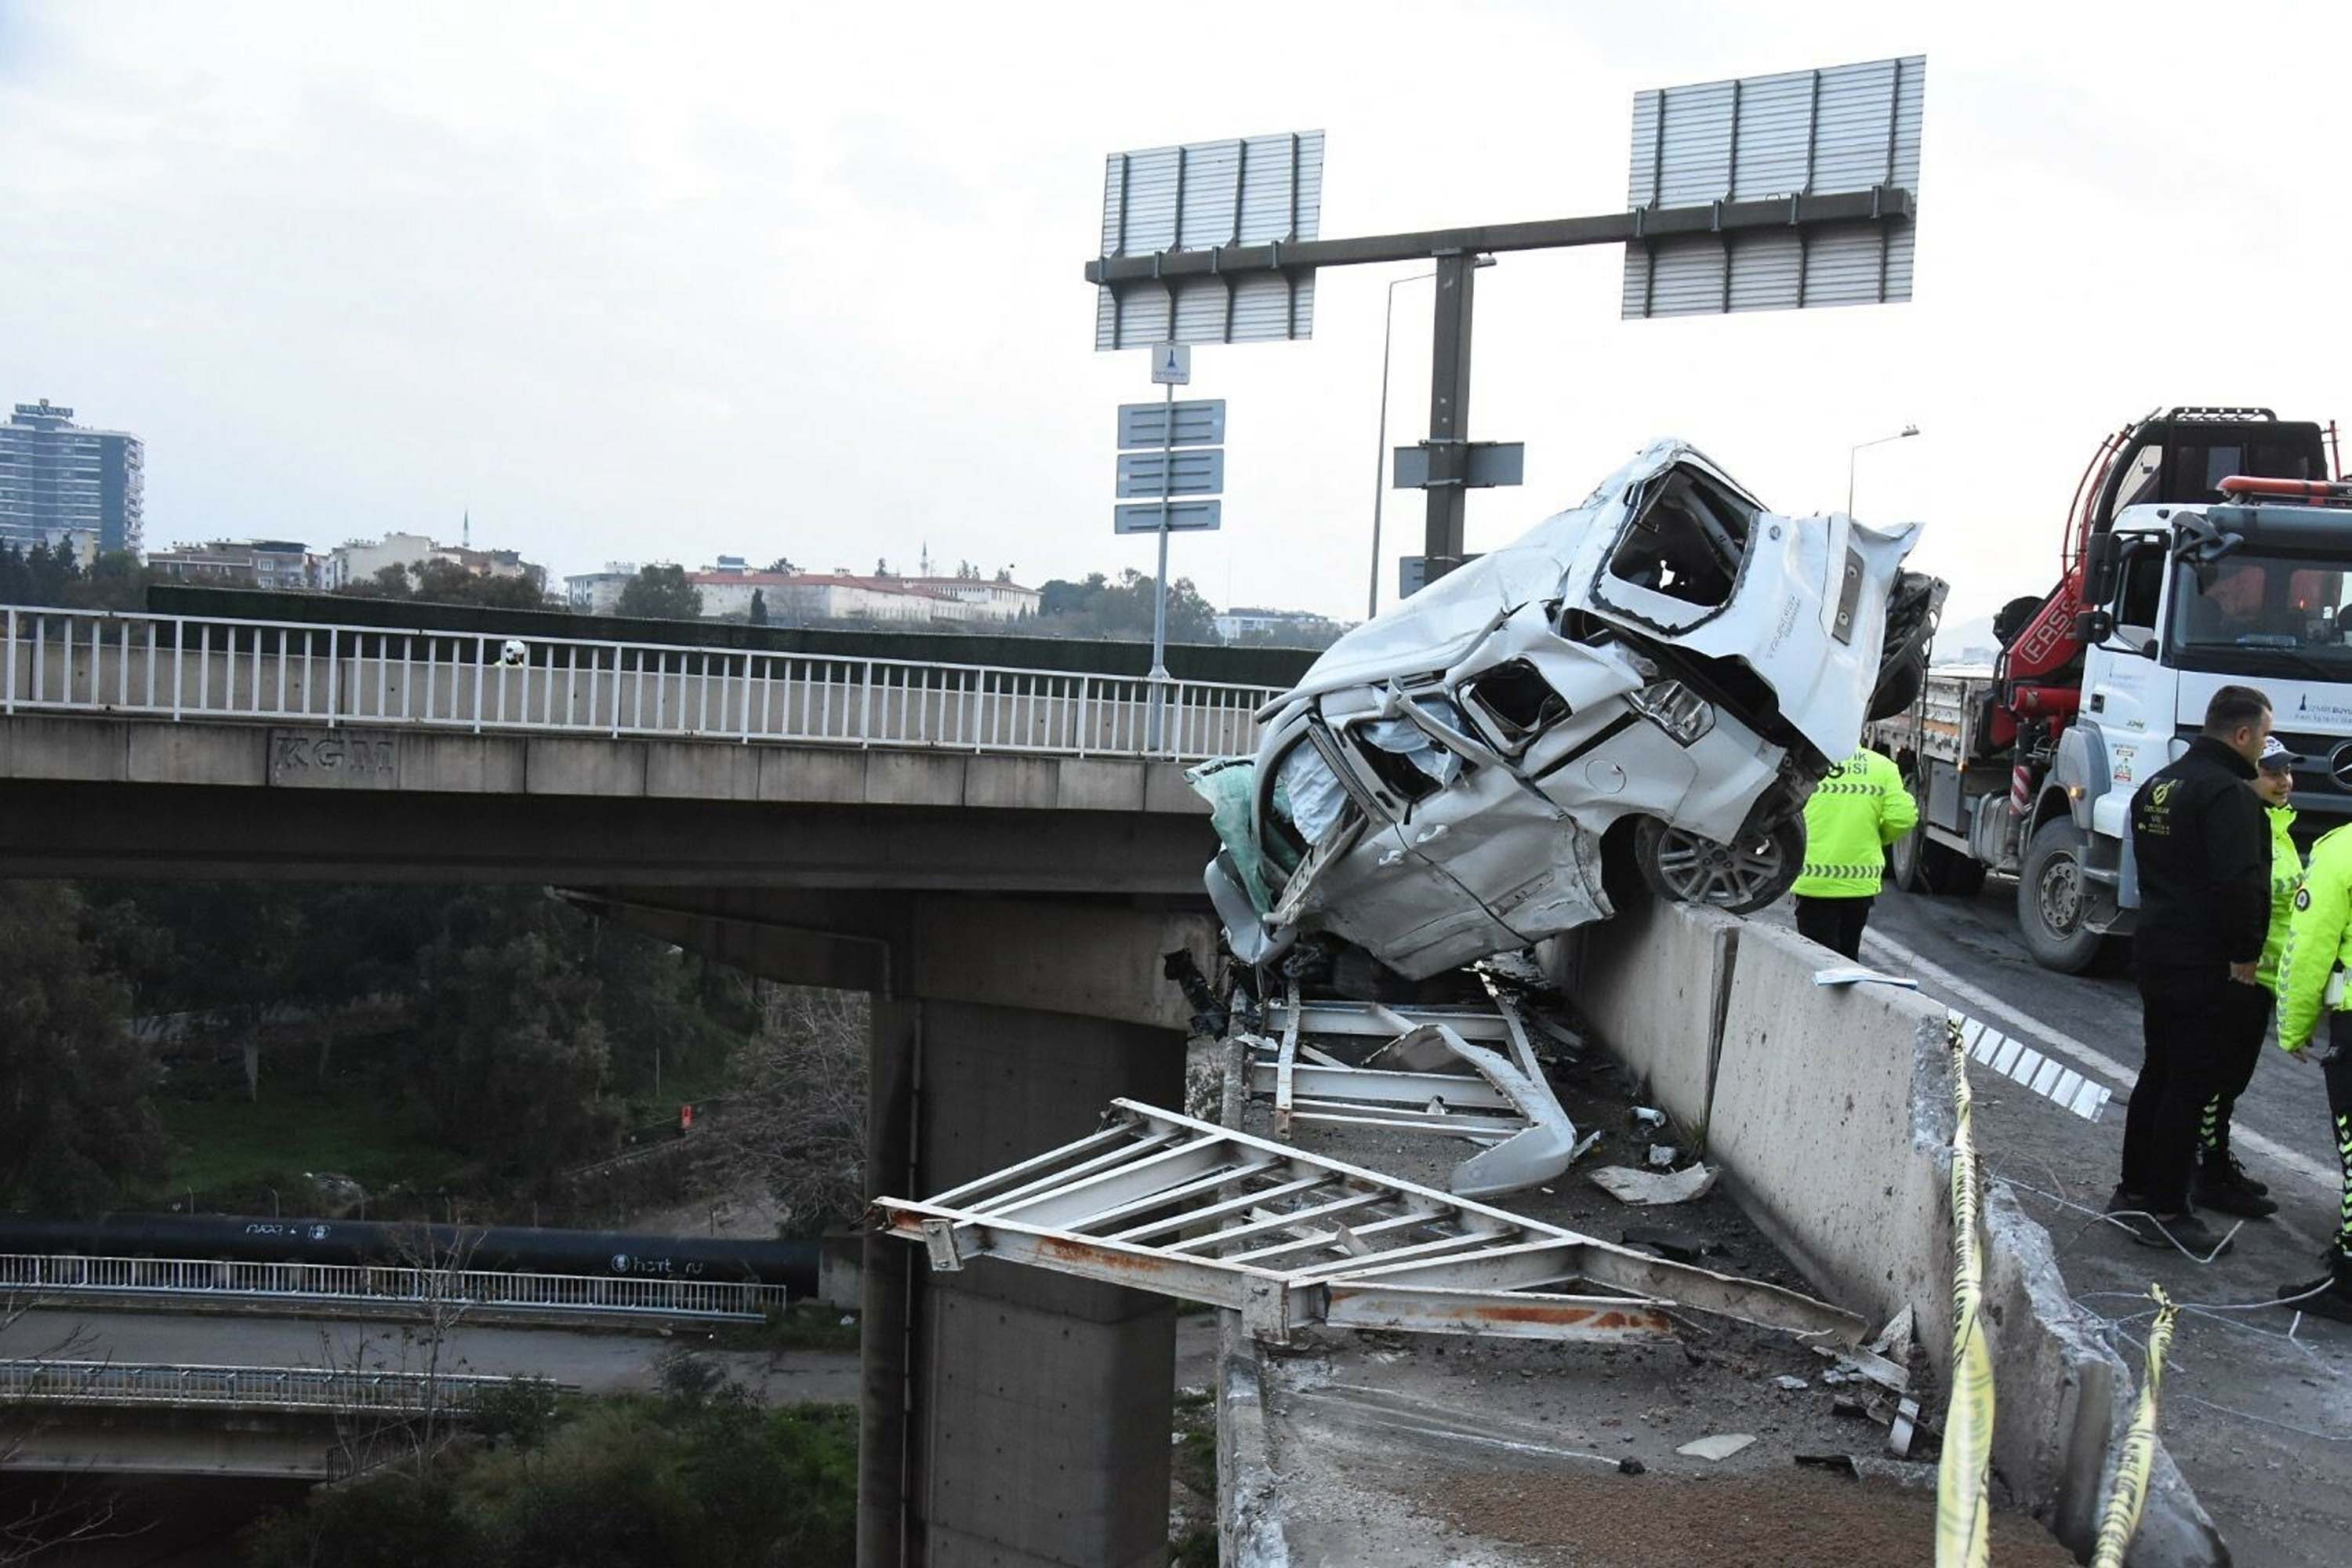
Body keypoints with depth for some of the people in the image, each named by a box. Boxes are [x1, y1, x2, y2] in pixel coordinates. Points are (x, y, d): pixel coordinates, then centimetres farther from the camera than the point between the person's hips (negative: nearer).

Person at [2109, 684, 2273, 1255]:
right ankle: (2165, 1211, 2)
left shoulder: (2158, 785, 12)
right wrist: (2246, 952, -14)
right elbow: (2238, 883, -25)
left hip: (2156, 951, 9)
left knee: (2158, 1073, 17)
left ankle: (2134, 1192, 25)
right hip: (2205, 965, -9)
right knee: (2191, 1084, -3)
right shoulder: (2228, 792, -19)